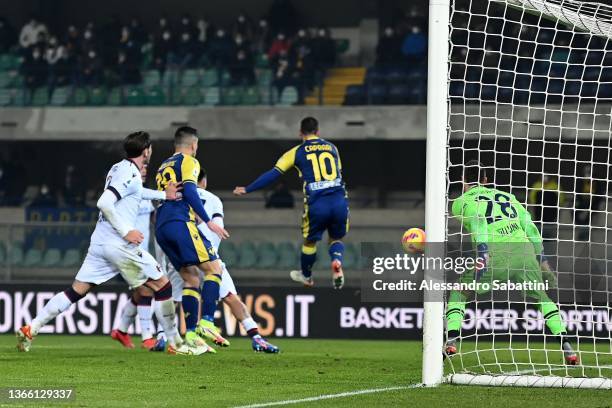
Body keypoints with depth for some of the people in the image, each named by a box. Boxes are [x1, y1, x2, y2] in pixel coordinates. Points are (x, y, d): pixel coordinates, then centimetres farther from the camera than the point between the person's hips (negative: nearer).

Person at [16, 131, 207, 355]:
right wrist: (126, 232, -19)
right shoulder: (130, 175, -13)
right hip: (118, 244, -9)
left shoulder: (118, 169, 15)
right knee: (162, 285, 1)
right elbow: (104, 203, -23)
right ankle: (176, 344, 3)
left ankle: (30, 330, 1)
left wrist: (164, 195, 35)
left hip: (99, 242, 9)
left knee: (76, 291, 8)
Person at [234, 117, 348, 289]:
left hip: (317, 204, -2)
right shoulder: (332, 147, 16)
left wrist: (247, 189, 10)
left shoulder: (297, 152, 7)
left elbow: (273, 174, 4)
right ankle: (337, 261, -10)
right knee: (336, 239, 21)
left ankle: (306, 276, 42)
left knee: (310, 241, 23)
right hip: (340, 202, 2)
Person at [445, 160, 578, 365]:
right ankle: (566, 346, 7)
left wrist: (483, 252, -19)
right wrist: (542, 260, 25)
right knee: (542, 299, 22)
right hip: (524, 250, 3)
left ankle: (451, 341, 1)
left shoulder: (461, 202, 16)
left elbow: (477, 221, -6)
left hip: (495, 254, -3)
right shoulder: (506, 196, 30)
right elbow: (530, 226, 23)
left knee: (457, 293, 17)